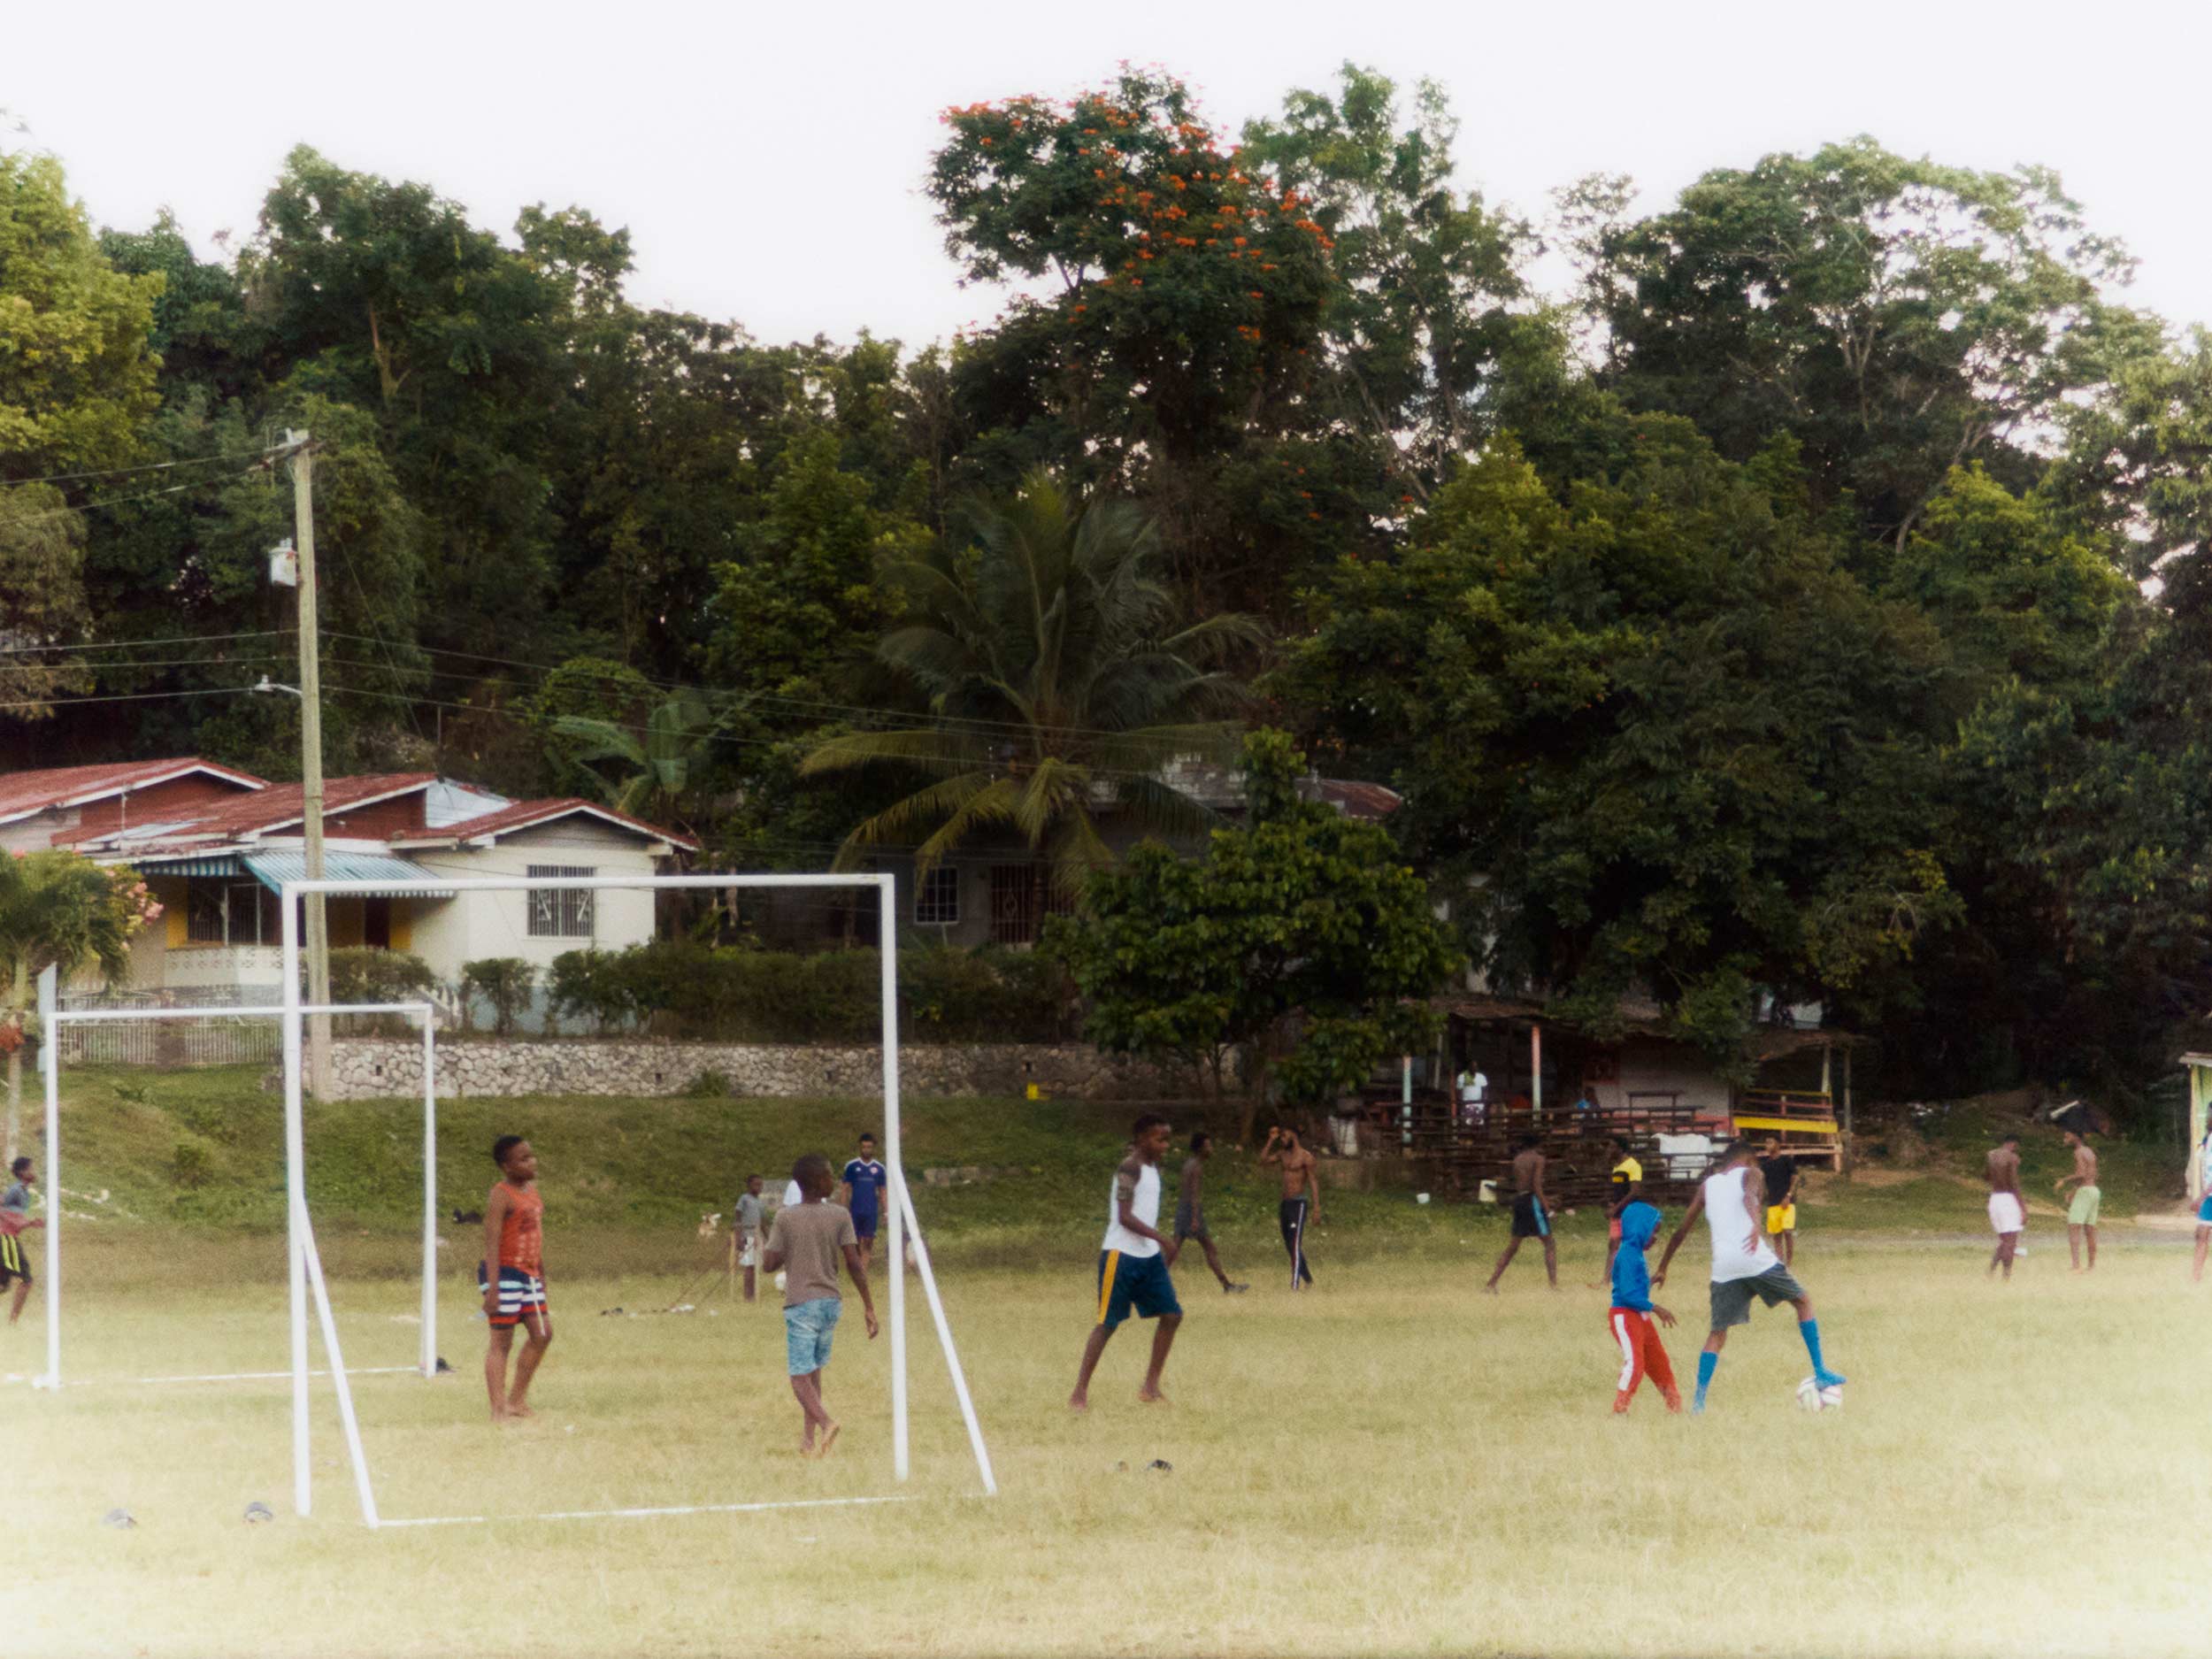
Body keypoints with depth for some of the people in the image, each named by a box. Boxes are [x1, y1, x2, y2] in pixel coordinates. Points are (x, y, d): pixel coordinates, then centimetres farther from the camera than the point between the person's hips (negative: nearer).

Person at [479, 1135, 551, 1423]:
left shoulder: (532, 1191, 12)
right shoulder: (501, 1196, -15)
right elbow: (492, 1243, -19)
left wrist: (541, 1275, 23)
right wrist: (493, 1289, -24)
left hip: (528, 1275, 9)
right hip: (504, 1272, -9)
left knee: (542, 1334, 10)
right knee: (502, 1340, -4)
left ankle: (517, 1400, 21)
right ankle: (499, 1409, -1)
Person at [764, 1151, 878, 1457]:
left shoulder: (785, 1218, -8)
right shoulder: (840, 1216, -3)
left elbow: (771, 1264, -4)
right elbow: (854, 1263, -6)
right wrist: (869, 1306, -1)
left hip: (800, 1305, -3)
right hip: (831, 1303, 3)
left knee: (800, 1376, -5)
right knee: (814, 1371, 18)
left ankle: (825, 1422, -30)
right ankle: (809, 1438, 19)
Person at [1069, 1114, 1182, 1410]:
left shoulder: (1152, 1169, 13)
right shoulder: (1129, 1169, -15)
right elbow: (1125, 1216, -23)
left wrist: (1161, 1248, 19)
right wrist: (1162, 1239, -27)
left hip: (1148, 1256, 9)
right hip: (1121, 1255, -9)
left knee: (1171, 1315, 3)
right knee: (1107, 1324, -5)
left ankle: (1150, 1387, 10)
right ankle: (1080, 1392, 2)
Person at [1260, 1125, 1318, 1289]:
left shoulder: (1305, 1157, -8)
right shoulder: (1283, 1154, 13)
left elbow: (1313, 1181, -9)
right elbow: (1263, 1159, 6)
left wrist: (1316, 1207, -14)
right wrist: (1271, 1140, 3)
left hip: (1299, 1203, -8)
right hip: (1285, 1203, 8)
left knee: (1295, 1245, -13)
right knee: (1289, 1245, 12)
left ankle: (1295, 1286, -16)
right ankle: (1308, 1279, 25)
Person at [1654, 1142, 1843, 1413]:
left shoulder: (1707, 1185, 21)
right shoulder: (1749, 1174, 9)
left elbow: (1681, 1231, 22)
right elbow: (1749, 1196, -17)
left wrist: (1662, 1268, 29)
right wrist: (1757, 1225, -36)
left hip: (1724, 1267, 3)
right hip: (1754, 1257, -3)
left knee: (1718, 1333, 12)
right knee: (1803, 1302, 17)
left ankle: (1699, 1398, -4)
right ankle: (1821, 1372, 12)